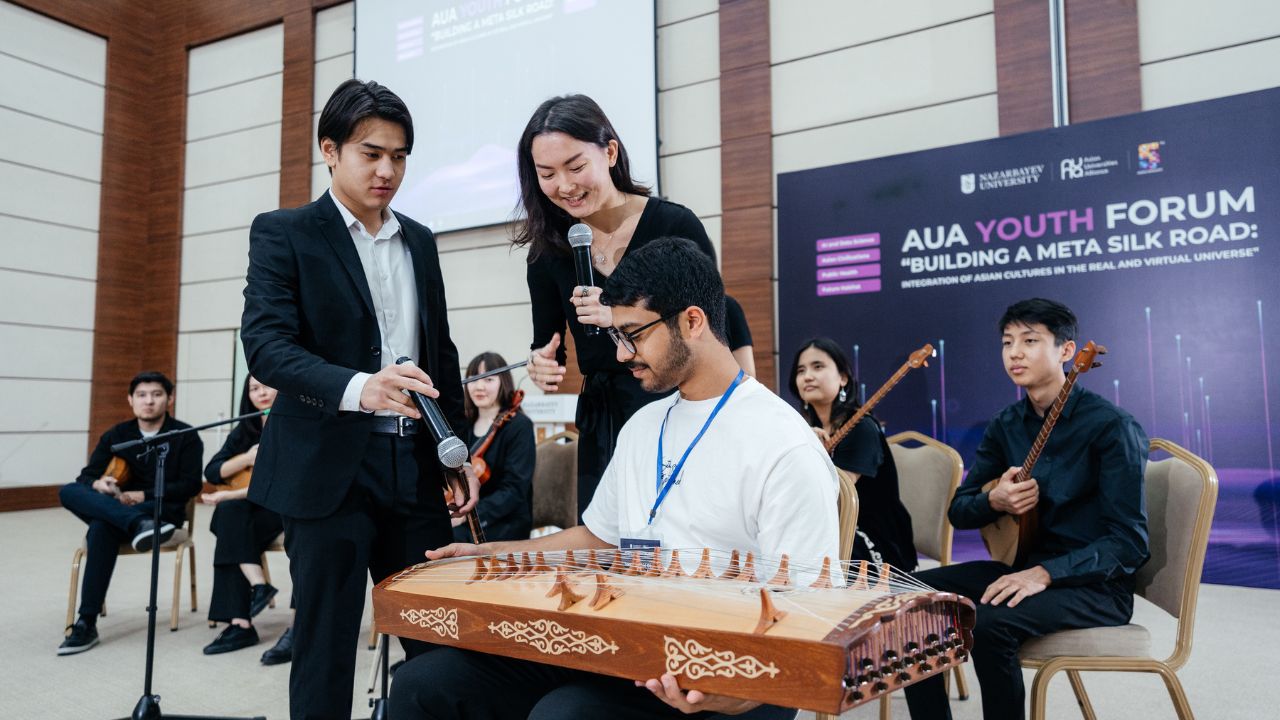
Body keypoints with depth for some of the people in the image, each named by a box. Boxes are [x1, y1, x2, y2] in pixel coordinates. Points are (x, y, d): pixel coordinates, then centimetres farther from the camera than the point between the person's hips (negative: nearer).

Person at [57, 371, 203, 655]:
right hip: (115, 509, 5)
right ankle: (138, 524, -50)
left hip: (163, 511, -5)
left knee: (102, 527, -36)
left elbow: (190, 485, -9)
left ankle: (87, 623, -35)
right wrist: (99, 485, -19)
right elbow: (87, 475, 7)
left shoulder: (185, 436, -1)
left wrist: (142, 495, -18)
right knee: (69, 492, -27)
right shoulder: (115, 435, 12)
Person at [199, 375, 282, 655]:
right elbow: (212, 472, 5)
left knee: (231, 534, -27)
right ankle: (258, 585, -32)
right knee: (229, 514, -28)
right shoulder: (245, 430, 10)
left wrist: (230, 495, -22)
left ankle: (240, 623, -26)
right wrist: (247, 458, -14)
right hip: (249, 508, 6)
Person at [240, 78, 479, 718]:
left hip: (417, 464, 5)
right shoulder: (283, 233, 0)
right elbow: (265, 345, -13)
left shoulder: (420, 241, 15)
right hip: (330, 467, -4)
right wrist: (356, 387, -31)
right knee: (325, 646, 4)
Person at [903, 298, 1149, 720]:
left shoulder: (1112, 426, -13)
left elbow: (1129, 541, -16)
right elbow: (958, 509, 10)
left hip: (1095, 581, -6)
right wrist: (994, 501, -13)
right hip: (1022, 566, 6)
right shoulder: (1007, 425, 5)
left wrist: (1045, 573, -28)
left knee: (990, 622, -33)